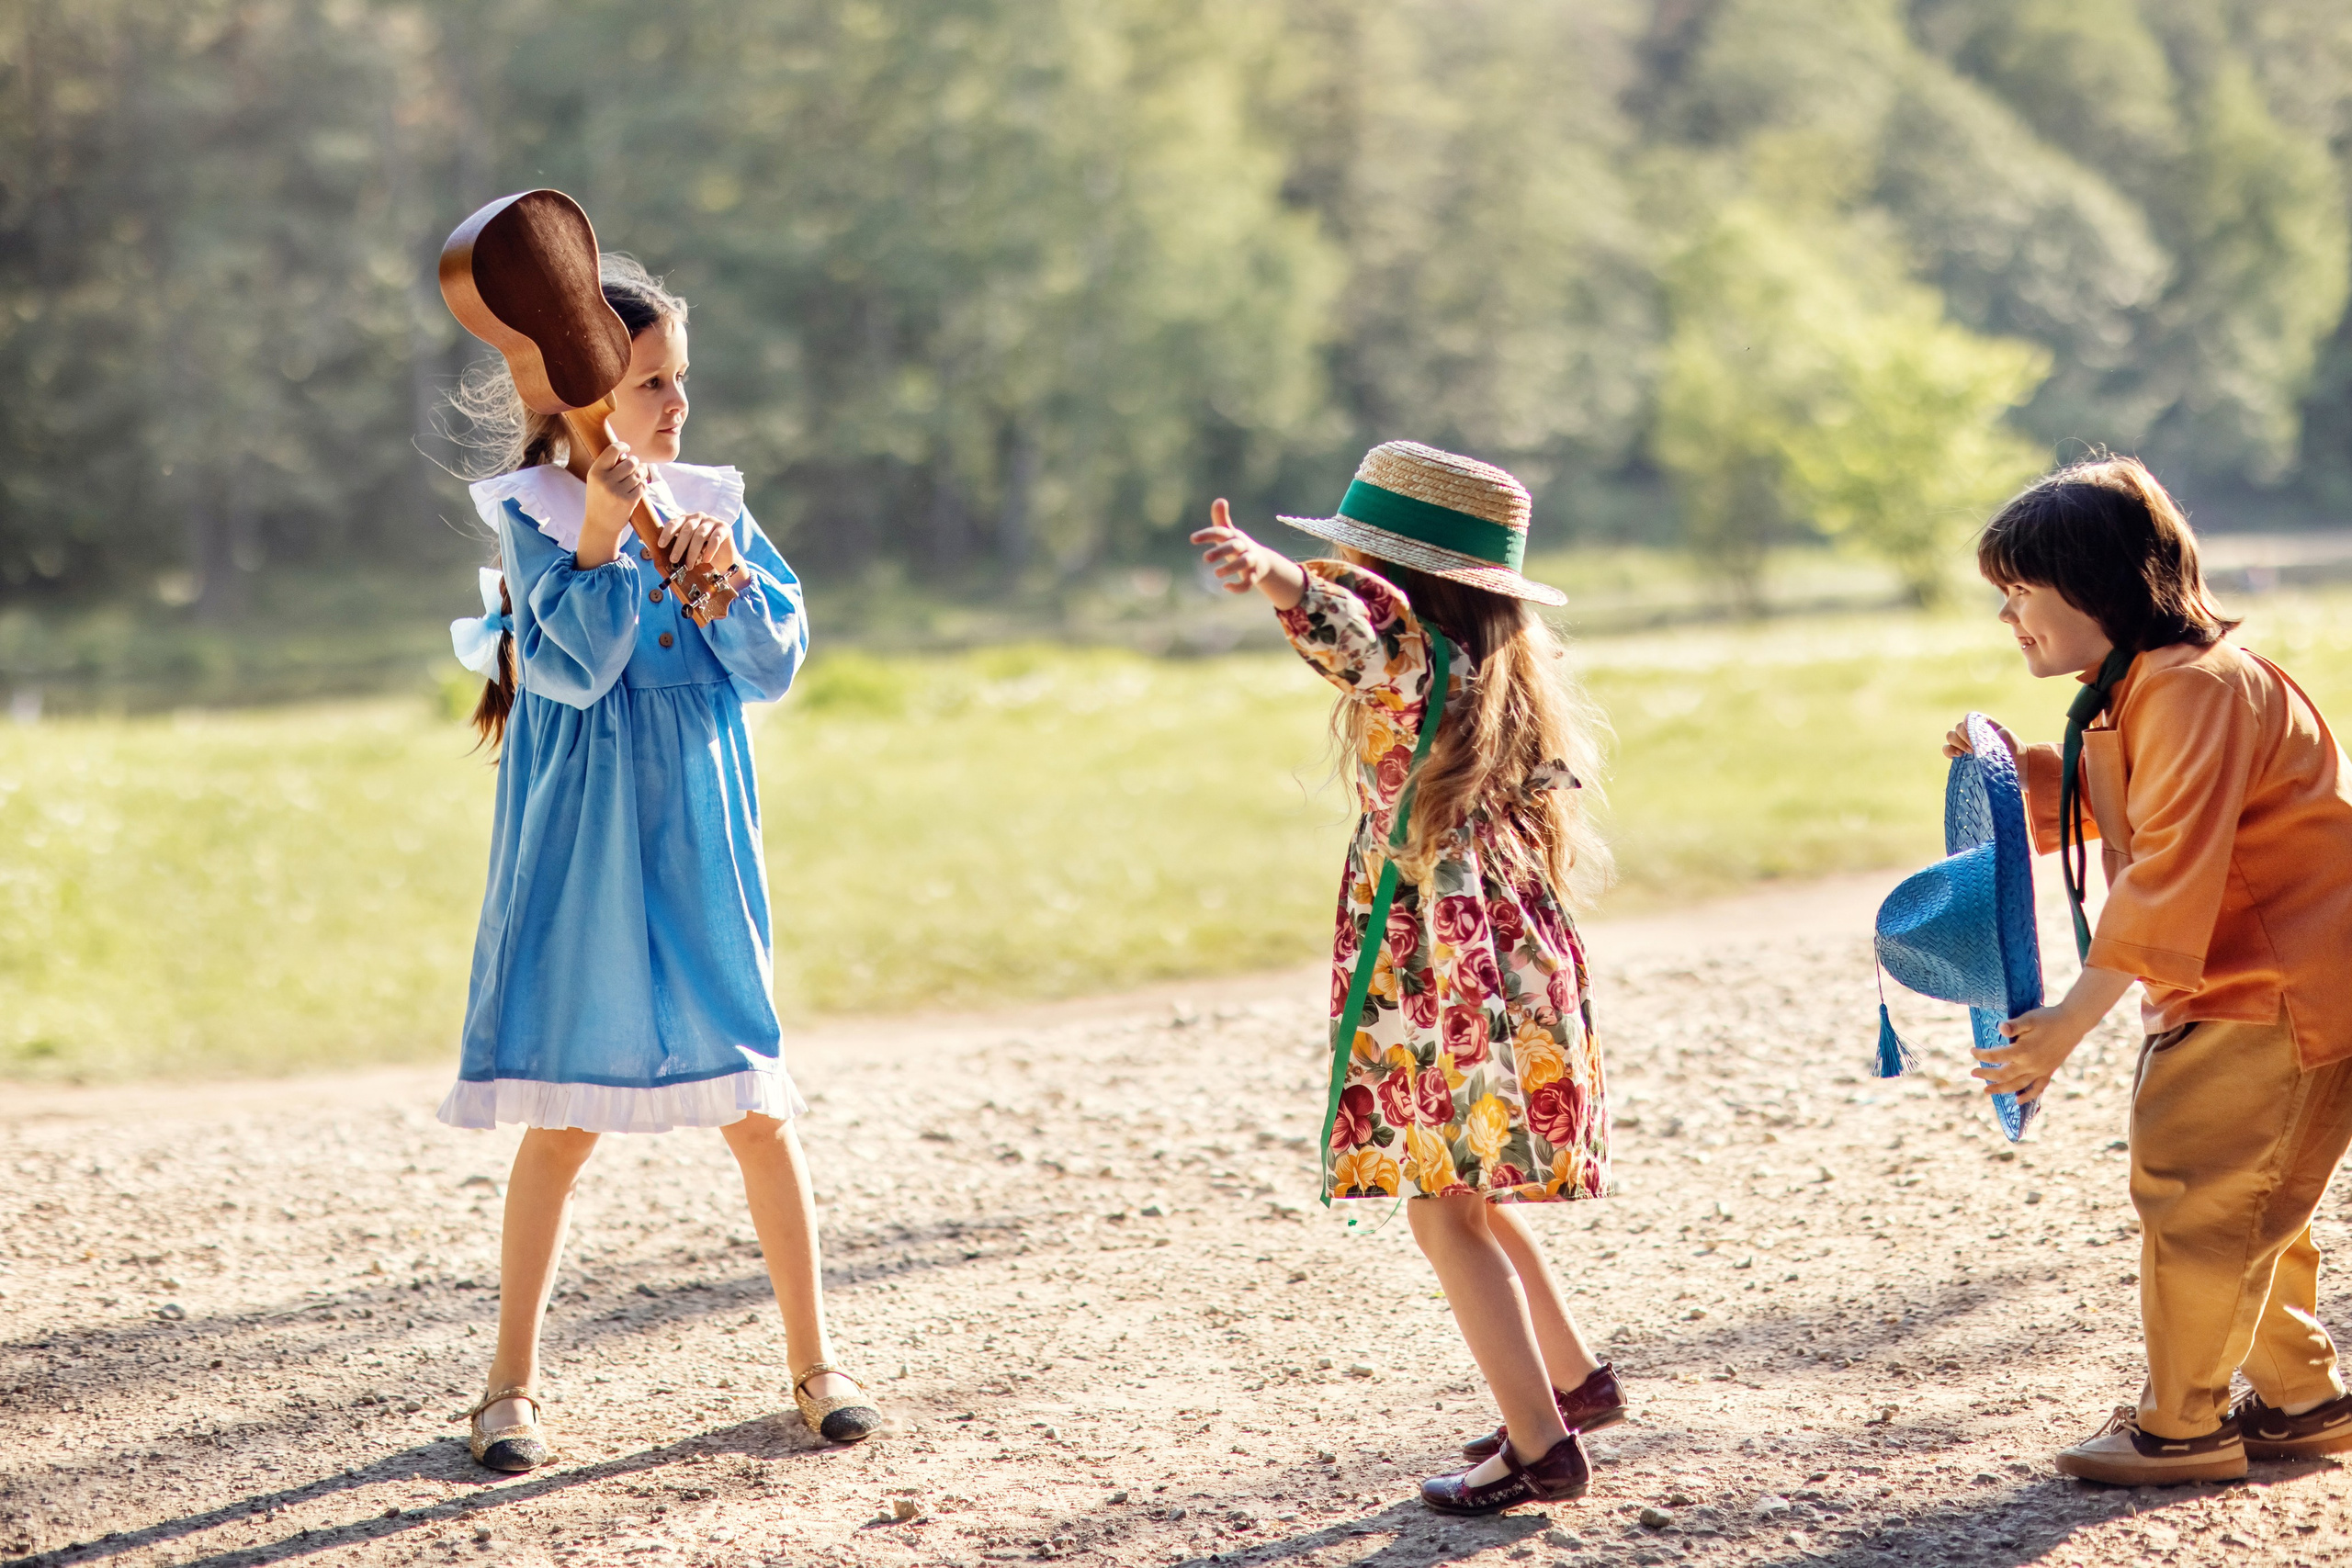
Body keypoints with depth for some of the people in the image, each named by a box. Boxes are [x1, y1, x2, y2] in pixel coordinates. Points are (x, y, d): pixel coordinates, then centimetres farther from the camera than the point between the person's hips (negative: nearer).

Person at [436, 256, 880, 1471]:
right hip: (581, 854, -3)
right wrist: (604, 535, -25)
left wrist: (730, 576, -14)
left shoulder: (710, 504, 6)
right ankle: (513, 1382, 13)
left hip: (699, 850, 3)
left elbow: (774, 669, 2)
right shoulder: (531, 514, -4)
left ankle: (813, 1363, 14)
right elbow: (571, 667, -17)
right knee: (562, 1119, 1)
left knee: (757, 1112, 3)